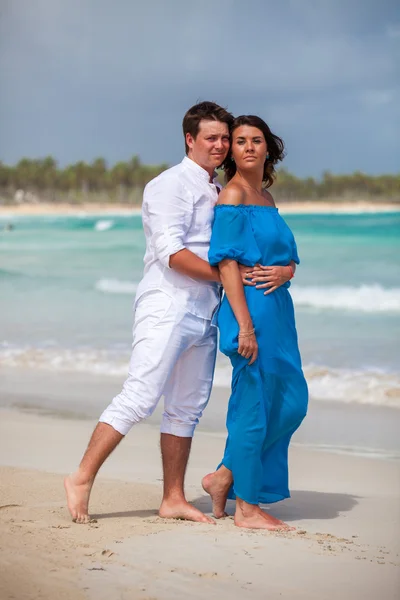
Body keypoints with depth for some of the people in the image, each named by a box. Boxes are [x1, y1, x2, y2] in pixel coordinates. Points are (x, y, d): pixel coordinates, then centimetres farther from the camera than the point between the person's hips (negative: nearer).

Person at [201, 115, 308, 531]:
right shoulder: (233, 196, -9)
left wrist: (285, 270, -7)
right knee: (254, 404, -3)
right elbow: (227, 262, -16)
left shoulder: (266, 198, 16)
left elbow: (290, 257, 19)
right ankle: (246, 508, 6)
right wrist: (245, 326, -22)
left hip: (277, 308, 9)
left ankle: (226, 477, 20)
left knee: (291, 403, 11)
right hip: (250, 307, -9)